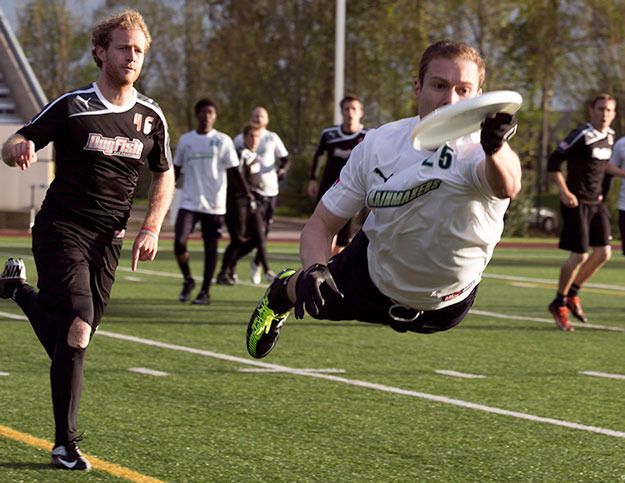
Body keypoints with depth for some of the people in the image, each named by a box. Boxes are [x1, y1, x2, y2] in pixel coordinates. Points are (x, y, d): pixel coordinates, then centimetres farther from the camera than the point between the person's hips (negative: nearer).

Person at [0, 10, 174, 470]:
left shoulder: (151, 116, 5)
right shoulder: (71, 106, -6)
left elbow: (164, 175, 19)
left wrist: (151, 229, 5)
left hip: (109, 241, 5)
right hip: (62, 230, -4)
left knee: (73, 337, 6)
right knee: (77, 330, -17)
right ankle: (66, 444, -7)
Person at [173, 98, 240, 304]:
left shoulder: (222, 141, 1)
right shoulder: (185, 140, 9)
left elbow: (234, 170, 0)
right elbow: (176, 169, 17)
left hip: (214, 204, -1)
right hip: (189, 202, 2)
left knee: (210, 247, 3)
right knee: (179, 242, -13)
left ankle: (205, 291, 13)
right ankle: (187, 281, 11)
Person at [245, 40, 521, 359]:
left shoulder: (477, 150, -38)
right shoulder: (378, 145, -24)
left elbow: (507, 186, -66)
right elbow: (321, 223, -14)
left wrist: (496, 149, -90)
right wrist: (313, 269, -37)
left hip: (446, 305, -1)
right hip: (374, 271, 1)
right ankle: (281, 292, 54)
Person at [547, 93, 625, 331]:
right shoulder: (581, 135, -16)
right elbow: (553, 162, -15)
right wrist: (564, 192, -21)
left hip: (596, 202, 8)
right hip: (577, 202, -8)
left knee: (603, 252, 3)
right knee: (579, 256, -7)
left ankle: (573, 293, 22)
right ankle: (559, 303, 10)